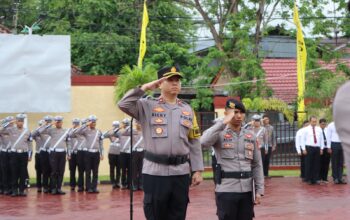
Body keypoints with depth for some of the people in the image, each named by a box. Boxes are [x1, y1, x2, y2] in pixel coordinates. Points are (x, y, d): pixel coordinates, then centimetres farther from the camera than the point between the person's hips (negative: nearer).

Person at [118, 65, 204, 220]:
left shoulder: (187, 109, 12)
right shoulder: (147, 105, 1)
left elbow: (194, 142, 12)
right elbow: (123, 104, -16)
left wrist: (198, 170, 7)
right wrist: (145, 87, -12)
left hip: (181, 172, 4)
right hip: (155, 172, -4)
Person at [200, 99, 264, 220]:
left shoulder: (251, 135, 10)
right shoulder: (220, 134, -1)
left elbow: (257, 165, 11)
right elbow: (203, 142, -24)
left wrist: (259, 189, 4)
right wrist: (223, 122, -20)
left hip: (247, 190, 4)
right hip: (226, 190, -4)